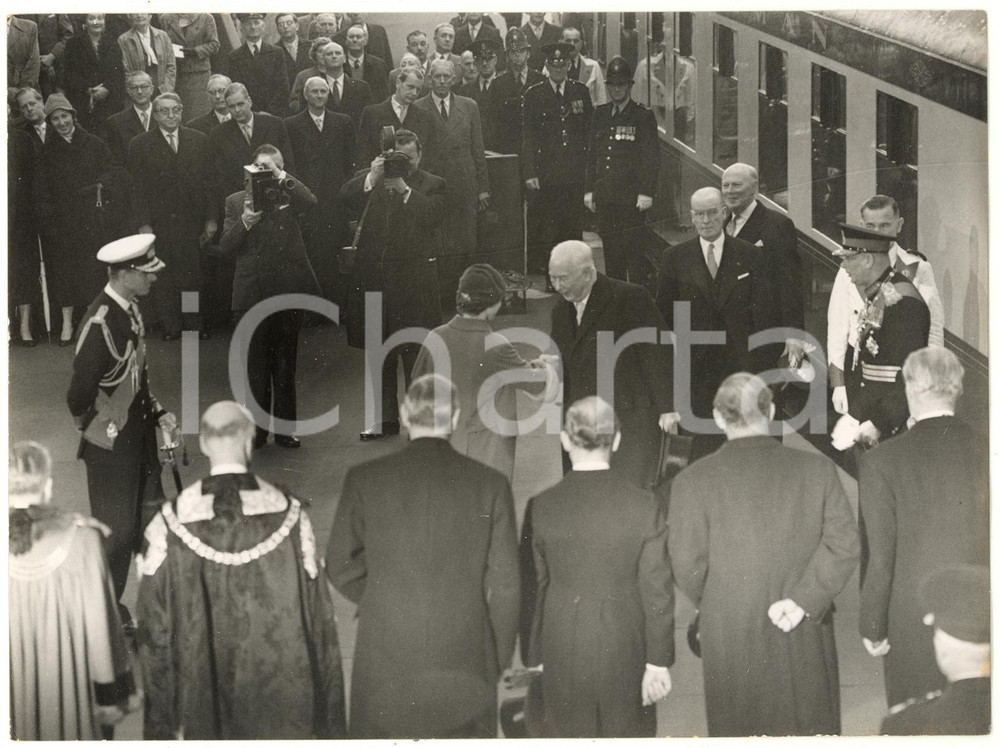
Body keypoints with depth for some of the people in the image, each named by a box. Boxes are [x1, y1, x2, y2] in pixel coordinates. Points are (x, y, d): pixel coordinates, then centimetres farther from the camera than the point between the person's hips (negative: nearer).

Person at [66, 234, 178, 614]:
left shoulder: (131, 311, 2)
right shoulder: (101, 324, -27)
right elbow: (80, 394, -23)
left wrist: (159, 414, 6)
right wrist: (92, 429, -6)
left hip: (139, 438, 8)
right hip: (111, 446, -8)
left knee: (152, 518, 19)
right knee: (116, 531, 6)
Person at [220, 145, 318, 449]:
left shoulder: (289, 196, 6)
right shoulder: (236, 201, 7)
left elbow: (311, 201, -16)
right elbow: (226, 246, 0)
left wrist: (281, 176, -18)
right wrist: (245, 221, -16)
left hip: (288, 292, 0)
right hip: (252, 294, 0)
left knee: (285, 364, 8)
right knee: (256, 365, 6)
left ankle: (284, 428, 16)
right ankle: (257, 427, 15)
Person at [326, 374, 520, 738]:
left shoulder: (364, 479, -3)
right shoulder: (490, 484, -3)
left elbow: (341, 566, 2)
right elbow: (503, 583, -1)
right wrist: (499, 659, 11)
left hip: (384, 664, 0)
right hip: (466, 663, 0)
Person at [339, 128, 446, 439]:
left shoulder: (432, 185, 4)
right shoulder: (371, 180, 9)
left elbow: (434, 215, -14)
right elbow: (346, 197, -8)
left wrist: (404, 188, -20)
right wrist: (371, 178, -22)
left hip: (413, 277, -3)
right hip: (373, 277, 3)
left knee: (415, 352, 1)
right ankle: (386, 418, 20)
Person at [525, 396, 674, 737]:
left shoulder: (542, 507, -7)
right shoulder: (643, 505, -9)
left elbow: (533, 586, -1)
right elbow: (657, 590, -8)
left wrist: (534, 656, 8)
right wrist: (658, 660, -1)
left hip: (563, 650, 0)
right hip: (625, 651, 0)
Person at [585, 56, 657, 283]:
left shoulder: (643, 116, -2)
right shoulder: (600, 114, 13)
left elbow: (651, 158, -6)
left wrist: (646, 193, -12)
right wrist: (589, 190, 11)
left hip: (631, 196, -5)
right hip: (604, 195, 5)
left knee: (633, 249, -6)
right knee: (610, 248, 7)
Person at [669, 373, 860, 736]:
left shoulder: (692, 480, -9)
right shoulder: (817, 468, -4)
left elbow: (688, 564, -9)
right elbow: (844, 543, -10)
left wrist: (712, 608, 9)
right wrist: (803, 600, -12)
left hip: (731, 641, -1)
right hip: (805, 639, 1)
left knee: (740, 730, 12)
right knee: (809, 730, 15)